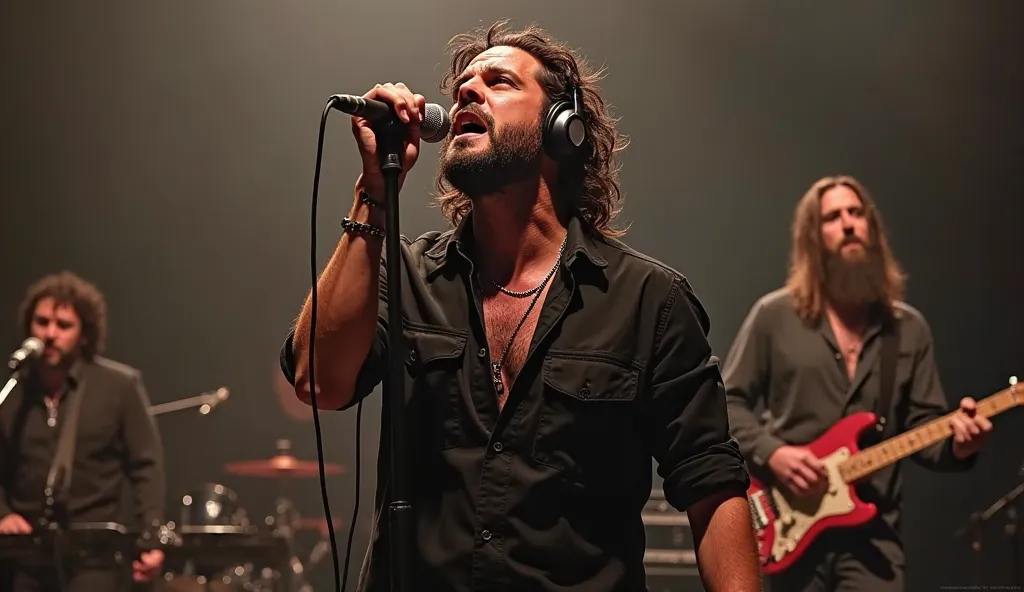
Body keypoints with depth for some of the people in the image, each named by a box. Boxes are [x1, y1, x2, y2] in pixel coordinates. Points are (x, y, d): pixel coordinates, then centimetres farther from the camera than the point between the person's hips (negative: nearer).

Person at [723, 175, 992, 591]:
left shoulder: (909, 328, 11)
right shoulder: (775, 315, 2)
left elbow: (922, 423, 10)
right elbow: (727, 403, 3)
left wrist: (954, 444, -12)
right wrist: (770, 453, -13)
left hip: (872, 532, 2)